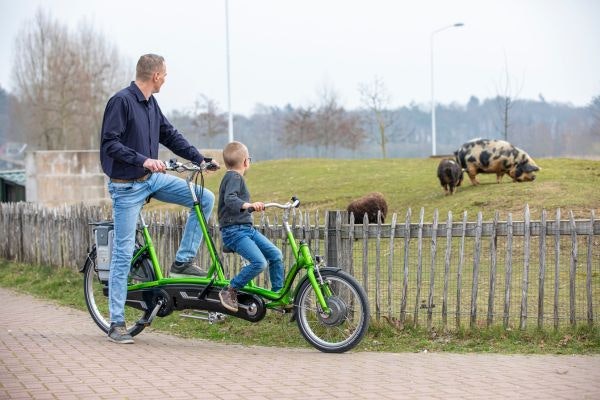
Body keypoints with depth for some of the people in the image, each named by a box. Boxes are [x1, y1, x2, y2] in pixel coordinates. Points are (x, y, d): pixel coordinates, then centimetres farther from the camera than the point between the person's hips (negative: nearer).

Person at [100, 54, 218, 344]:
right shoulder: (121, 101, -16)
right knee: (124, 252, -4)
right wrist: (143, 160, -31)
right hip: (127, 186, -7)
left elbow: (170, 136, 16)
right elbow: (110, 143, -22)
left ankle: (183, 262, 6)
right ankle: (117, 323, 3)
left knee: (205, 198, -3)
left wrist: (200, 159, 9)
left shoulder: (151, 103, 9)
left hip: (152, 179, 8)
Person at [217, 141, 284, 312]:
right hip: (234, 231, -10)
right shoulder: (234, 177, -13)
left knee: (275, 254, 4)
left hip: (247, 228, 10)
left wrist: (252, 206, 42)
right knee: (259, 262, -24)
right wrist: (248, 205, -46)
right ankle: (229, 292, -12)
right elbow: (229, 200, -31)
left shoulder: (235, 177, 19)